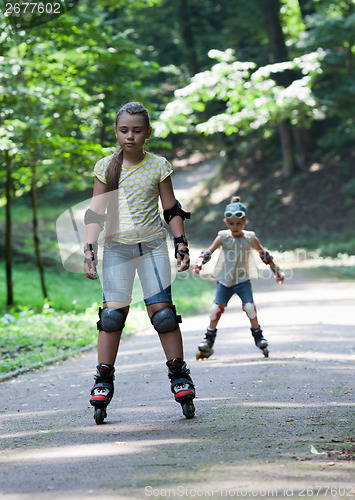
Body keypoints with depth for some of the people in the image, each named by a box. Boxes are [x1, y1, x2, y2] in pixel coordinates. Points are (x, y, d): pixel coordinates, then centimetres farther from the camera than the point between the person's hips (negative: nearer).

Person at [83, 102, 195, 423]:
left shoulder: (159, 166, 1)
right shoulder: (106, 167, 1)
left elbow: (172, 210, 8)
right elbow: (95, 213, 3)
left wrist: (182, 244, 1)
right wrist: (90, 251, -5)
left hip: (152, 245, 0)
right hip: (116, 247, 0)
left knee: (162, 310, -5)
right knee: (112, 313, -6)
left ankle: (180, 376, 4)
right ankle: (103, 381, 0)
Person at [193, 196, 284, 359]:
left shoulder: (250, 238, -4)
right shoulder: (223, 237, -5)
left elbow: (263, 254, 10)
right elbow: (209, 251, -1)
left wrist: (276, 270, 15)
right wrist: (199, 263, -18)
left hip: (242, 280, -1)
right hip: (224, 280, 1)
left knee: (249, 306, -13)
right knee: (216, 308, -4)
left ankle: (258, 337, 4)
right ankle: (209, 339, 9)